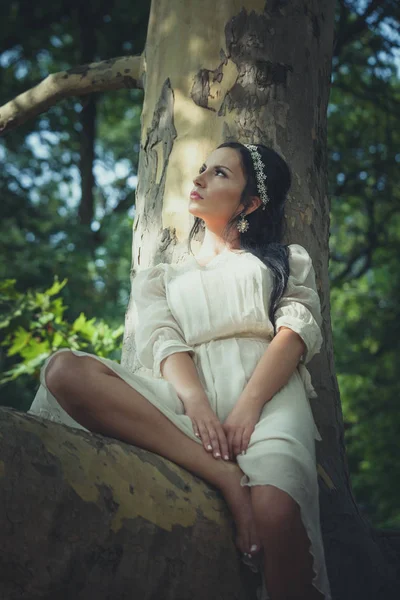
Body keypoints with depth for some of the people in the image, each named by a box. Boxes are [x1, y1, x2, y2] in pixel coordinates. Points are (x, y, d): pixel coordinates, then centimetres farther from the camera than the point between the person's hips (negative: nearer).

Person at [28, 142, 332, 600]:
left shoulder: (286, 260, 27)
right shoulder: (161, 279, 31)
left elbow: (298, 329, 7)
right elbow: (165, 344, 10)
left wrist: (248, 406, -14)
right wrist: (197, 405, -15)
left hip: (270, 395, -2)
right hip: (188, 398, 3)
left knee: (276, 512, -38)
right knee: (64, 370, -27)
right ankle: (225, 474, -34)